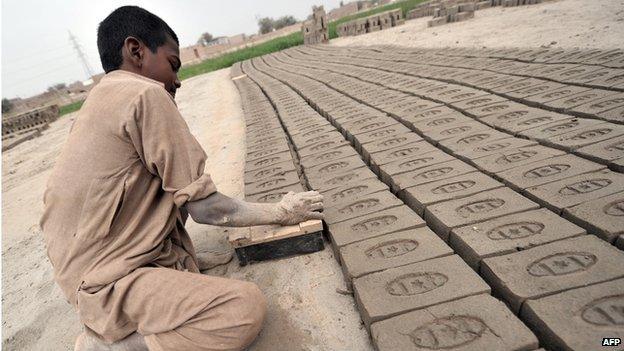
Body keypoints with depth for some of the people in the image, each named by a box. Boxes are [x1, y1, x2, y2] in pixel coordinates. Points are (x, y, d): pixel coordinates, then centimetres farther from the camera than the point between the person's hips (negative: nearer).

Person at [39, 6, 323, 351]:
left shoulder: (100, 100, 12)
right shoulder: (146, 94, -16)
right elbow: (205, 208, -15)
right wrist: (282, 212, -4)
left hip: (86, 266, 10)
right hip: (112, 282, -10)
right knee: (249, 307, -21)